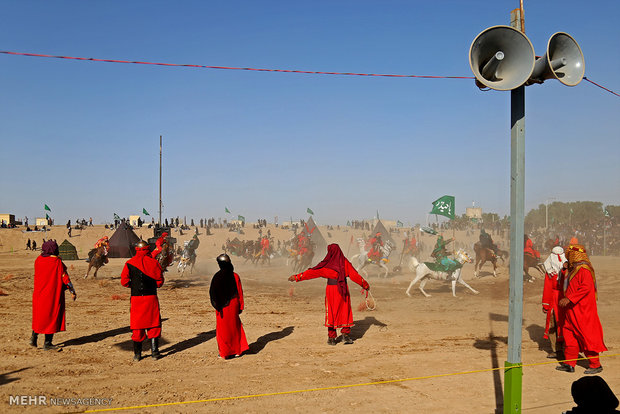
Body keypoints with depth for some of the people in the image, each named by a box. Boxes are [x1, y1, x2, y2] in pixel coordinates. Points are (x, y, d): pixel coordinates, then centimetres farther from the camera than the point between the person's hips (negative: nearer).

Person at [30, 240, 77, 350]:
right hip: (53, 293, -5)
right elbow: (65, 278, -11)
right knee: (52, 316, 3)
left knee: (39, 315, 21)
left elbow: (38, 276, 13)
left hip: (39, 292, 5)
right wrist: (72, 292, -3)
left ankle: (34, 336, 11)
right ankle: (47, 343, 5)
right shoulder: (57, 262, -14)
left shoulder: (38, 260, 1)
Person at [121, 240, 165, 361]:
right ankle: (154, 352, 8)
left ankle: (137, 354, 13)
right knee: (154, 325, 10)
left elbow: (124, 281, -3)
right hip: (151, 297, 0)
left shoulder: (129, 263, -2)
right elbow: (160, 281, 1)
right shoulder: (154, 262, -2)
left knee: (137, 326, 9)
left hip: (136, 298, 1)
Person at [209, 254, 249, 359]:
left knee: (223, 330, 8)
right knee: (235, 327, 17)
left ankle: (225, 352, 12)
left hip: (223, 307, -4)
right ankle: (237, 350, 22)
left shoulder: (218, 276, -14)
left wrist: (217, 306, -10)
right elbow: (240, 292, 1)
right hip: (234, 305, 4)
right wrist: (240, 307, 8)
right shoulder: (235, 276, -3)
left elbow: (213, 292, -15)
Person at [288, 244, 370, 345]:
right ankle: (345, 335, 6)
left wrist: (297, 277, -1)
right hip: (343, 290, 2)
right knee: (345, 312, 11)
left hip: (331, 289, -2)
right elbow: (355, 275, 3)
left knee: (331, 313, 6)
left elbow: (312, 272, -6)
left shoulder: (327, 264, -7)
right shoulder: (345, 262, -1)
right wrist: (365, 284, 14)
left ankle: (331, 338, 8)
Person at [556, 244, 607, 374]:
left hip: (582, 310, -10)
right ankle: (569, 364, 15)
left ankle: (596, 365, 7)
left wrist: (569, 299, -28)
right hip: (571, 310, 10)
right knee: (569, 334, 10)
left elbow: (586, 288, -26)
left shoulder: (584, 270, -16)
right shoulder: (571, 270, 14)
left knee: (586, 335, -3)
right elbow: (565, 284, 31)